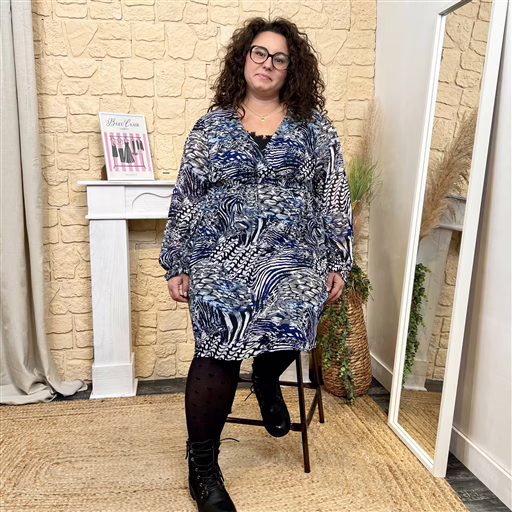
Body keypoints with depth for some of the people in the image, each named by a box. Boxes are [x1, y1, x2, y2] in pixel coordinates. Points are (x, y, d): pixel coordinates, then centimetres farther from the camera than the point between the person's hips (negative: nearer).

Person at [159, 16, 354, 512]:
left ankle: (266, 381, 11)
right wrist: (177, 265, 6)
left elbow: (335, 199, 9)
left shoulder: (315, 128, 11)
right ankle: (202, 467, 9)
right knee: (217, 352, -13)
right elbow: (186, 197, 9)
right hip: (222, 257, 0)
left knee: (291, 319, -27)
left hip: (294, 257, 1)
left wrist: (337, 263, 3)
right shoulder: (211, 125, 11)